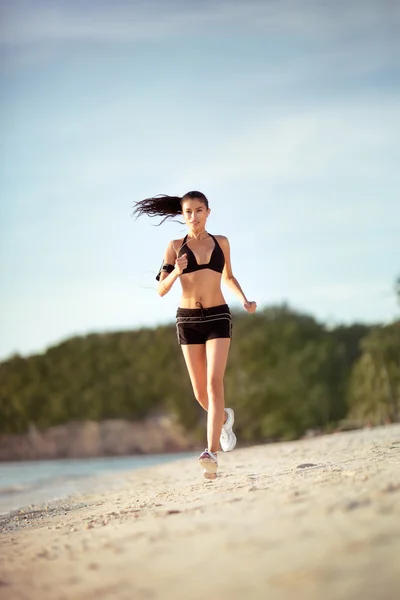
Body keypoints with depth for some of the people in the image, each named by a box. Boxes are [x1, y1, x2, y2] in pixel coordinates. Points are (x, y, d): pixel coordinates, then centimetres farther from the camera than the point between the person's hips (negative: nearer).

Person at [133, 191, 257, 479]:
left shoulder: (221, 242, 8)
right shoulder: (176, 247, 4)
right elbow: (161, 289, 0)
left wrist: (245, 300, 8)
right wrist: (176, 272, -19)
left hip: (218, 317, -1)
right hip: (188, 319, 1)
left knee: (214, 382, -17)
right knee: (201, 393, 6)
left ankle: (212, 453, -24)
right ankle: (224, 417, 41)